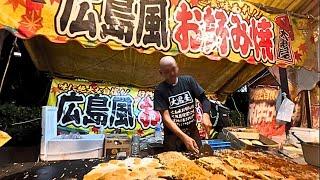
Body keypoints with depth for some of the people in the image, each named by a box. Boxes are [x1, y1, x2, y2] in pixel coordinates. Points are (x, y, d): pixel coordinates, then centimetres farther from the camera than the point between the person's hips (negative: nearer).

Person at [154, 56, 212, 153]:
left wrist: (205, 114, -23)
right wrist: (184, 137, -28)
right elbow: (166, 117, -18)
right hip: (173, 135, -2)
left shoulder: (188, 80, -3)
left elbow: (203, 99, -2)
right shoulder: (160, 90, -11)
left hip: (193, 132, 3)